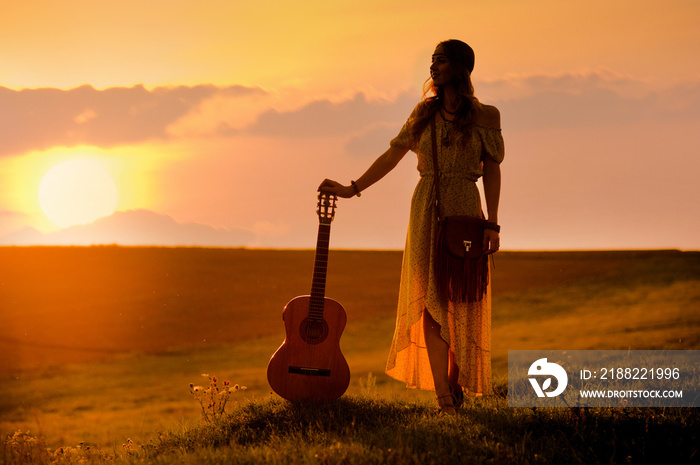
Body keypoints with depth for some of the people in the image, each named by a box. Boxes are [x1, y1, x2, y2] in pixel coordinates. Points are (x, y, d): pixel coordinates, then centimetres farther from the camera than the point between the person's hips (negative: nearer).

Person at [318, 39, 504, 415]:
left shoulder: (484, 117, 1)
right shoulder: (425, 112, 9)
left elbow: (491, 171, 1)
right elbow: (392, 155, 13)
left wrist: (492, 224, -4)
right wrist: (353, 189, 10)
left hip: (464, 213, -2)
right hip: (426, 213, 2)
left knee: (462, 302, -2)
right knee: (430, 300, -5)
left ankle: (455, 383, 17)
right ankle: (443, 398, -7)